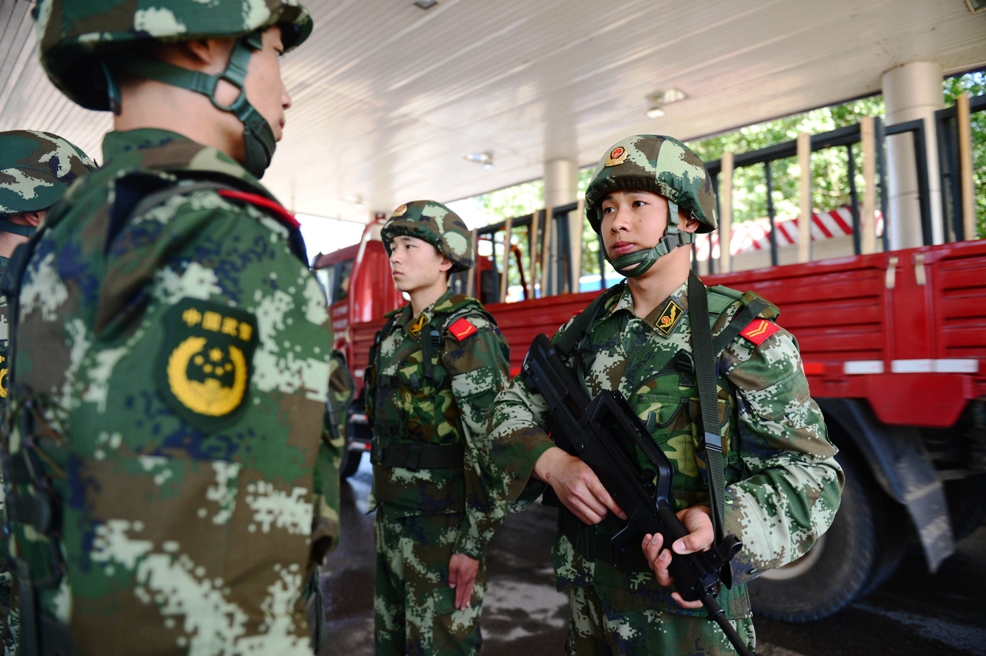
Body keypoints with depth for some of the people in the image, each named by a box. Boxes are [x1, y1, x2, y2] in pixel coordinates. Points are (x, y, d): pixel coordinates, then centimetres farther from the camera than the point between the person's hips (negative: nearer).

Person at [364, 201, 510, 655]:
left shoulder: (466, 333, -15)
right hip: (393, 517, 8)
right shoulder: (395, 331, 9)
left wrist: (475, 543, -19)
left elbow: (490, 444, -19)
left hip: (443, 525, -8)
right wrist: (380, 506, 18)